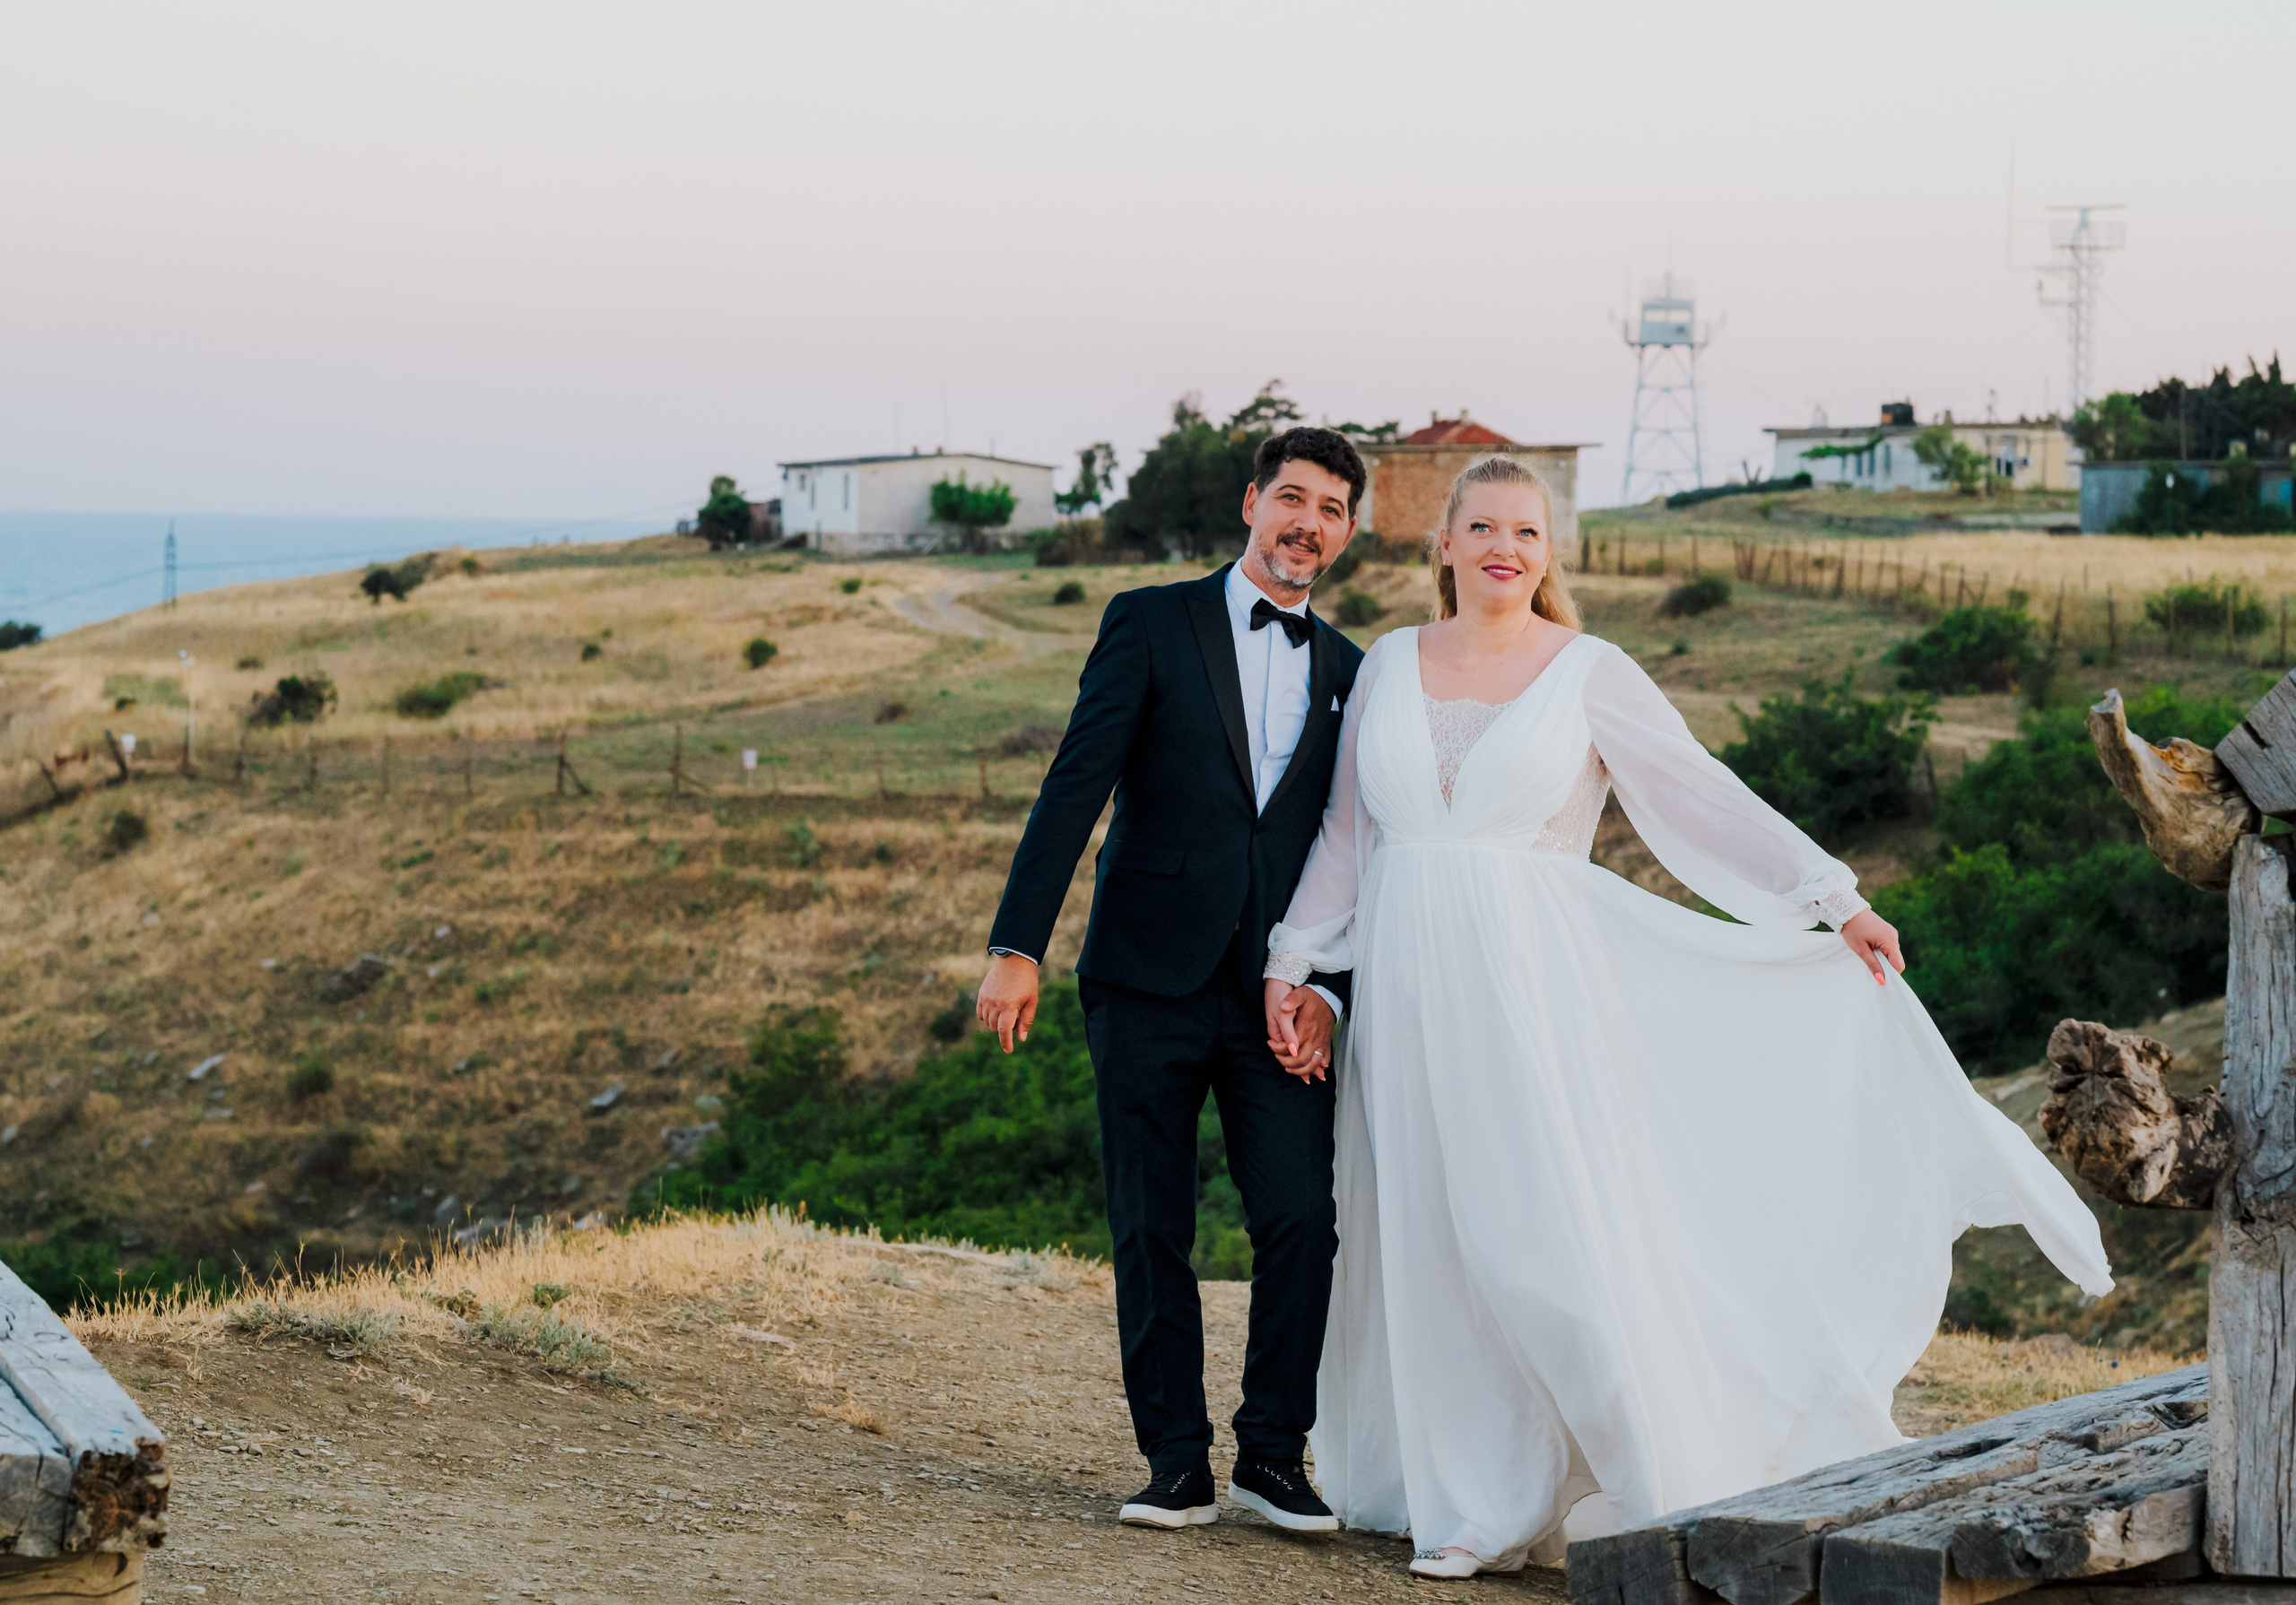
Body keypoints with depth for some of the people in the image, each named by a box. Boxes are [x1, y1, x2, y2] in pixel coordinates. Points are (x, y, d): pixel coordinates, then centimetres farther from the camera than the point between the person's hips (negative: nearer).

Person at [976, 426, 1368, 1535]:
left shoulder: (1349, 674, 13)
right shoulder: (1152, 624, 2)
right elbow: (1075, 788, -4)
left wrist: (1329, 990, -1)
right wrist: (1018, 947, -12)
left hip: (1276, 997, 2)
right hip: (1149, 983, -2)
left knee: (1301, 1220, -8)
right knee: (1151, 1234, 2)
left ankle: (1273, 1453, 5)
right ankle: (1178, 1463, 11)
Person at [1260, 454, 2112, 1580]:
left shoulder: (1588, 673, 0)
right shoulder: (1389, 666, 10)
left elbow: (1708, 799, -2)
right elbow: (1346, 831, 16)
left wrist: (1831, 897, -9)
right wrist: (1293, 956, 11)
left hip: (1534, 983, -3)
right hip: (1413, 992, 3)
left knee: (1560, 1235, -8)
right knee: (1437, 1248, 4)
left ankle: (1653, 1498, 0)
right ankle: (1472, 1507, 13)